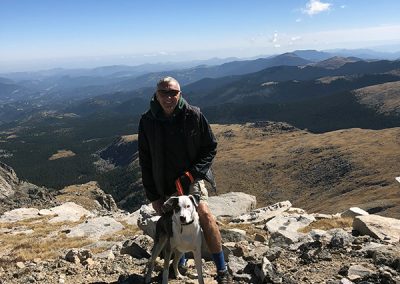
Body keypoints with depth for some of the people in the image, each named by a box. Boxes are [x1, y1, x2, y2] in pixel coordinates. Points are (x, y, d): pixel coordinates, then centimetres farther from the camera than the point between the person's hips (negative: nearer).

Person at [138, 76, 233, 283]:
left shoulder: (193, 115, -12)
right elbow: (145, 161, 0)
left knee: (204, 213, -24)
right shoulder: (147, 121, -7)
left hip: (191, 178, -2)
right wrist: (152, 195, 0)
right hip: (164, 186, 3)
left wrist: (193, 172, -17)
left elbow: (210, 147, -3)